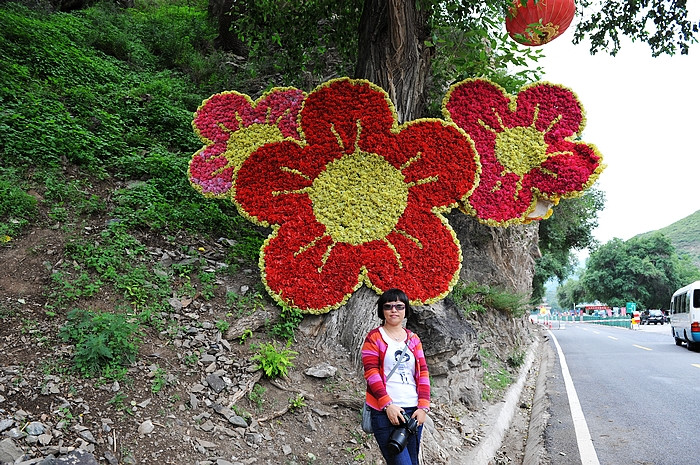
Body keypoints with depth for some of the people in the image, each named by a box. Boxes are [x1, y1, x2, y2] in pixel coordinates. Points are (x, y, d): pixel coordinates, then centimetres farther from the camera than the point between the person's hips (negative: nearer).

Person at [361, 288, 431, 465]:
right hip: (384, 412, -5)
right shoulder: (374, 338, 0)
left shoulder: (413, 339, 13)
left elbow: (423, 373, 9)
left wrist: (423, 407, -1)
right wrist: (388, 405, -15)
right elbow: (371, 373, -8)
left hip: (413, 410, 5)